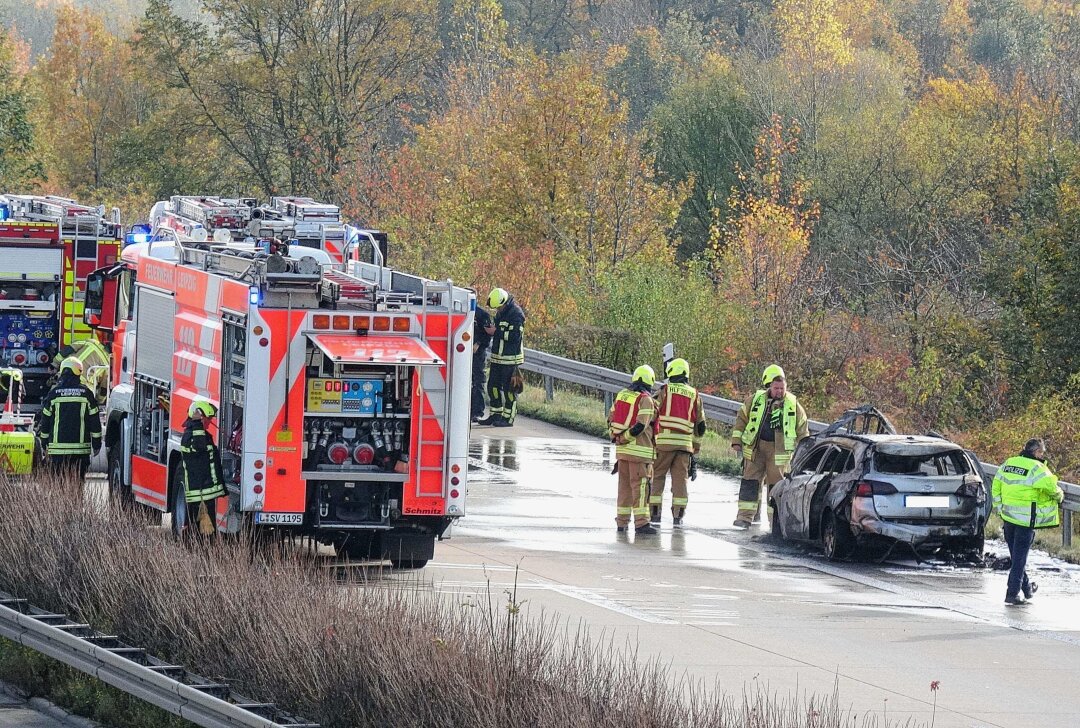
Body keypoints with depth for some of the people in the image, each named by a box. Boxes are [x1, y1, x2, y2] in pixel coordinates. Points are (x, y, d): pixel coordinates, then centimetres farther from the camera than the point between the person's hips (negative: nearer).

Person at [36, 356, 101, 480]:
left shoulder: (54, 393, 1)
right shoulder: (86, 393, 0)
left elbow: (45, 420, 7)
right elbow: (94, 420, 4)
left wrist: (44, 443, 17)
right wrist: (96, 443, 12)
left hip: (57, 448, 0)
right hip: (80, 449, 0)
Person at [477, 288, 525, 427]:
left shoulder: (516, 314, -15)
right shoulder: (500, 313, 13)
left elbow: (516, 336, -22)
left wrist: (497, 332, -20)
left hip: (510, 358, -9)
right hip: (498, 357, 9)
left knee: (509, 388, -2)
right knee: (493, 386, 11)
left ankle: (508, 417, 4)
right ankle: (495, 415, 19)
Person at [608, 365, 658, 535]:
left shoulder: (621, 395, 9)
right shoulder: (646, 400, -12)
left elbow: (611, 418, 14)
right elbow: (640, 425, -19)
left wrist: (615, 436, 16)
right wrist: (625, 437, -8)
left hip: (622, 449, 6)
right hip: (639, 449, -6)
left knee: (625, 485, 14)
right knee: (640, 485, -6)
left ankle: (621, 522, 17)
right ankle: (641, 523, -11)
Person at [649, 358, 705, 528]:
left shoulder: (665, 390, 1)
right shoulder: (694, 395, 12)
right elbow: (700, 425, 15)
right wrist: (696, 447, 23)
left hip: (664, 440, -2)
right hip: (685, 442, 2)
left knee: (657, 476, 7)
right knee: (680, 479, 5)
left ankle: (654, 513, 5)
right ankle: (678, 516, 1)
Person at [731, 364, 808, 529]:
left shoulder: (793, 404, 1)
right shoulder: (756, 400, 2)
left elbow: (802, 428, 9)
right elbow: (741, 419, 11)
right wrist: (736, 440, 6)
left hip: (779, 450, -1)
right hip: (756, 448, 1)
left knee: (776, 484, 0)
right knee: (750, 481, -1)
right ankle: (745, 516, 2)